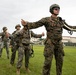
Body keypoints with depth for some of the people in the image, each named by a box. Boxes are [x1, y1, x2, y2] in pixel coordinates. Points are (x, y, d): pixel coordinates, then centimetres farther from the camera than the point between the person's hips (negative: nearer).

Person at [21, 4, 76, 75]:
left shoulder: (61, 21, 14)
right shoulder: (46, 19, -2)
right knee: (48, 61, -9)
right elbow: (35, 24, -13)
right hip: (50, 43, -5)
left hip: (59, 44, 5)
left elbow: (69, 28, 22)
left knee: (60, 61, 6)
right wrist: (26, 24, -33)